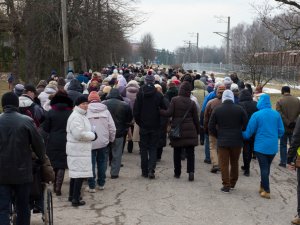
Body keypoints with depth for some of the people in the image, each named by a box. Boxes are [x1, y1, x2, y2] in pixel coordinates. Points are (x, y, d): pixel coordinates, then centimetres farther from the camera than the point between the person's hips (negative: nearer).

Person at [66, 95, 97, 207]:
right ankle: (76, 199, -3)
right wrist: (93, 135, -14)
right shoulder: (76, 117, -18)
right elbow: (78, 134, -27)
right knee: (80, 173, -7)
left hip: (78, 150, 11)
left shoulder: (81, 116, 17)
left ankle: (72, 195, 31)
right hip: (78, 150, -11)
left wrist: (91, 134, 9)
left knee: (75, 172, 19)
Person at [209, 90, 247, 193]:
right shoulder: (240, 109, -2)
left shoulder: (217, 110, -2)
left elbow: (211, 127, -1)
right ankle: (233, 183, 27)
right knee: (234, 163, 17)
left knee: (224, 164, 4)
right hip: (237, 141, 2)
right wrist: (239, 134, 12)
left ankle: (226, 185, 2)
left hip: (222, 141, -1)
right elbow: (246, 125, -3)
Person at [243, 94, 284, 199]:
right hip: (273, 146, 4)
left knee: (264, 168, 3)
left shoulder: (256, 115, -11)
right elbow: (281, 131, 4)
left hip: (261, 146, -4)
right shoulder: (276, 114, -1)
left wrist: (243, 135, 16)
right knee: (267, 167, 17)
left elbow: (249, 132, -5)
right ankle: (263, 187, 28)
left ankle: (266, 191, 4)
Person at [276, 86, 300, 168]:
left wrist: (288, 123, -15)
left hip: (284, 127, -2)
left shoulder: (280, 101, -10)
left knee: (283, 145, 10)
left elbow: (280, 114, -18)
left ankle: (283, 162, 11)